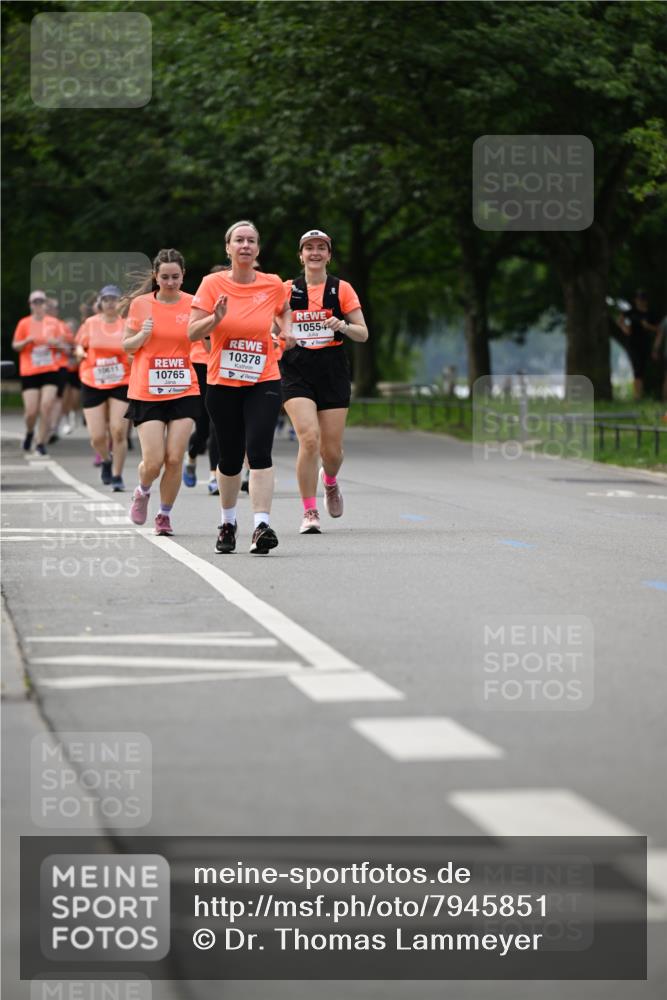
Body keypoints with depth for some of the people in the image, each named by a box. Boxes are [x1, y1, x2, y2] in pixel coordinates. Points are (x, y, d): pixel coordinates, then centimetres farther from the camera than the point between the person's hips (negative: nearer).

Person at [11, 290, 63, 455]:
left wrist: (55, 343, -8)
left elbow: (60, 345, 15)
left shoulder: (54, 323, 5)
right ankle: (29, 433, 27)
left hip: (50, 371, 1)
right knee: (31, 411, -5)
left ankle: (41, 443, 0)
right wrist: (27, 341, -14)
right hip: (29, 372, -1)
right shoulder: (24, 323, 1)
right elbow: (15, 345, 6)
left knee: (46, 408, -10)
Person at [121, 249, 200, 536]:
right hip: (147, 392, -1)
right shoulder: (141, 304, 0)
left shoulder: (192, 304, 2)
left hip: (184, 391, 1)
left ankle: (164, 514, 13)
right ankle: (142, 493, 26)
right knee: (153, 461, -7)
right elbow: (127, 346, 6)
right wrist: (142, 335, -15)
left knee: (174, 459, -6)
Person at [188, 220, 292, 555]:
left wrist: (286, 330, 3)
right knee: (230, 458, 8)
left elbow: (283, 311, 23)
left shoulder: (272, 285, 1)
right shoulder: (213, 284, -3)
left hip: (263, 382, 0)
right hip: (222, 385, 0)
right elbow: (192, 332, -6)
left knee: (259, 450, -18)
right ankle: (228, 522, 31)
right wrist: (215, 318, -24)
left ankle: (262, 526, -24)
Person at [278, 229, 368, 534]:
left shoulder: (342, 289, 5)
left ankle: (330, 481, 40)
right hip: (296, 372, -1)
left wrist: (343, 326, -17)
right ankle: (309, 513, -10)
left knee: (332, 449, 2)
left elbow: (363, 334, 3)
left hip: (333, 373, 1)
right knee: (309, 438, -20)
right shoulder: (287, 290, 6)